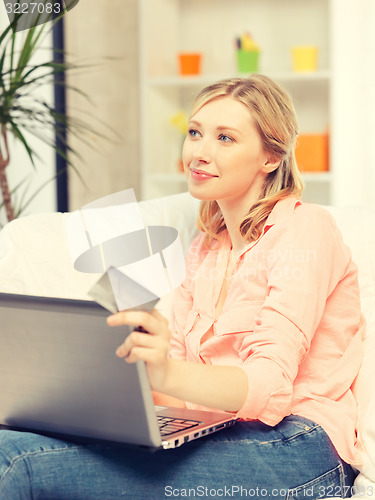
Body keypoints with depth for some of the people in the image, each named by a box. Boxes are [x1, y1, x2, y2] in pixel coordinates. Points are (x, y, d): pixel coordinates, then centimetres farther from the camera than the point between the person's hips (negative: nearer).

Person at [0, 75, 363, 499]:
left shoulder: (303, 229, -4)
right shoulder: (206, 248, 21)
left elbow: (271, 384, -17)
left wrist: (166, 373, -36)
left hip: (295, 454, -6)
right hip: (215, 437, 7)